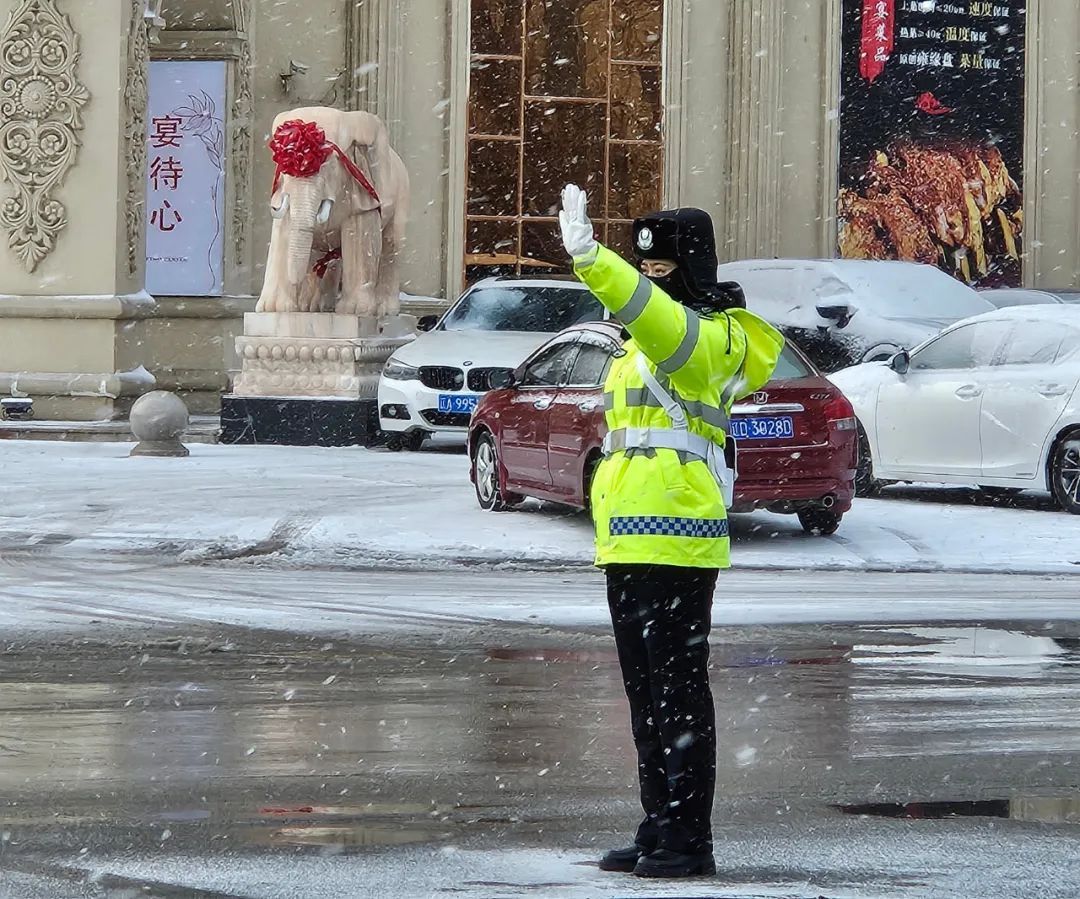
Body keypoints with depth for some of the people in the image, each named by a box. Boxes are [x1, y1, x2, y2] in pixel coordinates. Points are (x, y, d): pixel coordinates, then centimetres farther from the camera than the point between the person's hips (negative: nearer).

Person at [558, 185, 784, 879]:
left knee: (679, 690, -8)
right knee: (645, 690, 13)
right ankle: (659, 831, 19)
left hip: (674, 539, -10)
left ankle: (691, 841, -6)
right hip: (631, 540, 10)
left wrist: (589, 256, -44)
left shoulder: (704, 337, -14)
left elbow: (654, 314, -34)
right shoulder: (654, 338, 18)